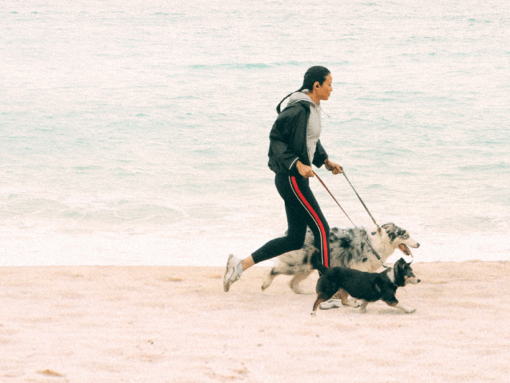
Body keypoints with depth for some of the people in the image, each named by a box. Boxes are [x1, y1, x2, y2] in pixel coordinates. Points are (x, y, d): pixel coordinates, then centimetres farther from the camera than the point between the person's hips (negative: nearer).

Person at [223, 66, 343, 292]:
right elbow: (276, 138, -19)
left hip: (297, 179, 10)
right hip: (291, 178, -10)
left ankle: (241, 265, 12)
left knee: (295, 239, 9)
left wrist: (325, 161, 15)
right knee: (321, 229, -7)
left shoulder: (312, 108, 13)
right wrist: (297, 164, -25)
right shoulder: (297, 110, -17)